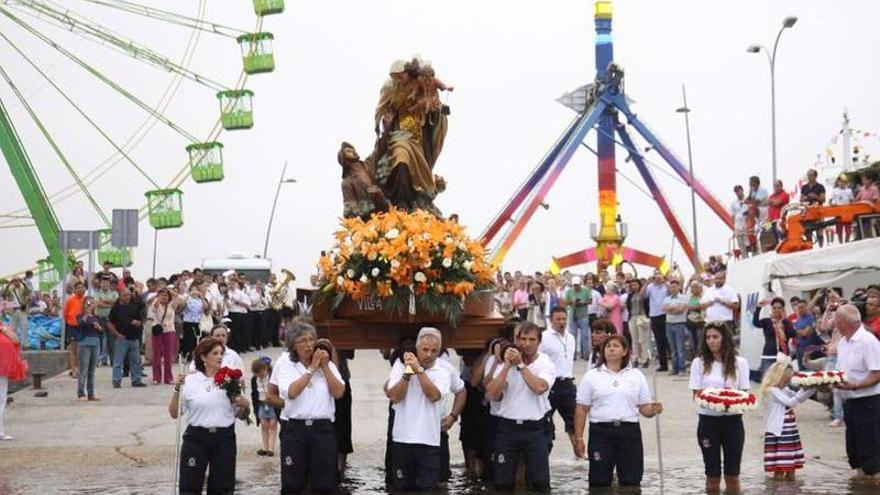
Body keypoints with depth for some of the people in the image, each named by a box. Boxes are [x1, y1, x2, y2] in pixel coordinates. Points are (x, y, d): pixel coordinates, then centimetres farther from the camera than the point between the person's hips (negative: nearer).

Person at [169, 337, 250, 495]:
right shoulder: (190, 380, -1)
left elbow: (241, 415, 11)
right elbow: (174, 413, -2)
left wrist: (246, 406, -11)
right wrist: (177, 389, -13)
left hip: (224, 439, 2)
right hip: (196, 438, -2)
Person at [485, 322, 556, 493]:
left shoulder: (546, 364, -2)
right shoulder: (505, 363, 4)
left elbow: (539, 388, -22)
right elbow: (492, 395, -8)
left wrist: (520, 364, -15)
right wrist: (507, 366, -13)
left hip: (535, 429, -2)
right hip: (507, 427, 2)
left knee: (540, 482, -2)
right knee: (502, 482, 8)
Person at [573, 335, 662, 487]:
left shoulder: (636, 375, 10)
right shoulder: (591, 376, 5)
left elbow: (644, 407, 8)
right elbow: (581, 409, 3)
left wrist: (653, 410, -15)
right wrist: (578, 438, -3)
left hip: (630, 433, 1)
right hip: (601, 433, -1)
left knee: (631, 482, 3)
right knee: (599, 482, 1)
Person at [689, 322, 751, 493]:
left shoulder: (739, 363, 1)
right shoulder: (699, 363, -1)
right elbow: (696, 395, -2)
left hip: (732, 420, 0)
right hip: (708, 420, 0)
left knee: (732, 474, 4)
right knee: (712, 474, 7)